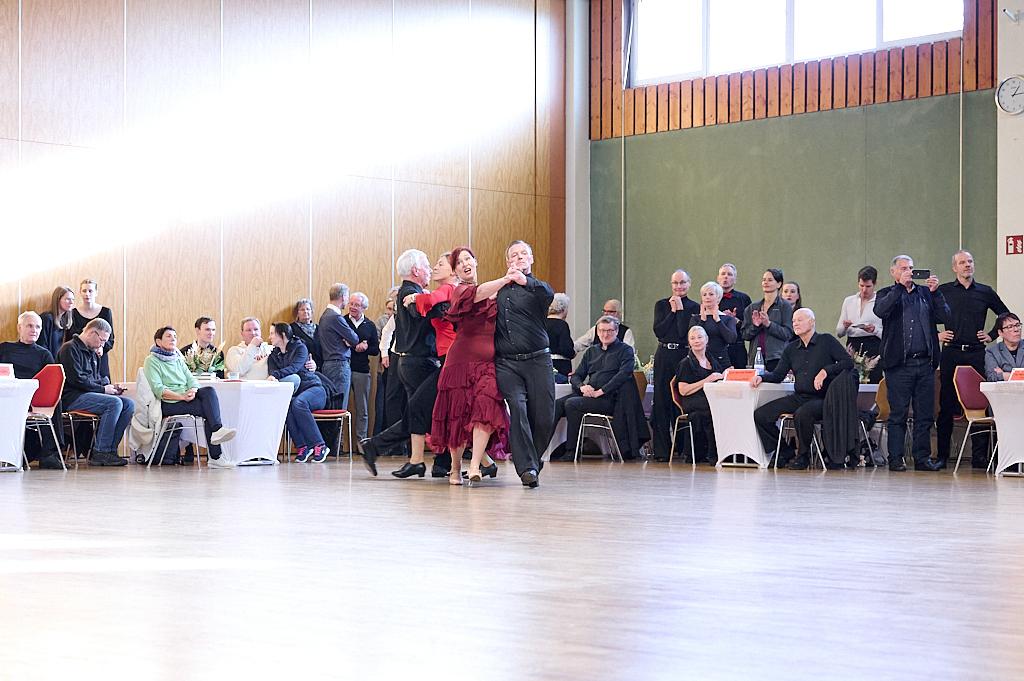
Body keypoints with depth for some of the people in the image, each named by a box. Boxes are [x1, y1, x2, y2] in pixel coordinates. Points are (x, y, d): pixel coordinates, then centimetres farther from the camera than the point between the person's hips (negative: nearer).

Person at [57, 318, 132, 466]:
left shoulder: (92, 352, 22)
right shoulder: (70, 349, -8)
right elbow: (76, 379, -17)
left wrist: (111, 386, 8)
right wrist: (103, 389, -13)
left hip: (90, 394, 9)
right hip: (72, 397, -9)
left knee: (128, 404, -8)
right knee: (114, 403, -28)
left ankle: (110, 449, -12)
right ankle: (100, 453, -26)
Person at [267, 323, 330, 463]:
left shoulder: (300, 347, -2)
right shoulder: (273, 355, 16)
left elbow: (294, 367, -21)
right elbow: (272, 375, 1)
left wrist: (276, 375, -38)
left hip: (313, 388, -4)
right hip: (290, 393, 4)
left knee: (298, 403, -37)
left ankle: (319, 445, -34)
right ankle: (302, 446, -32)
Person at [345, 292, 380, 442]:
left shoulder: (369, 326, 11)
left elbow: (375, 350, 7)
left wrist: (364, 348, -12)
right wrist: (356, 347, -14)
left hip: (362, 371, 3)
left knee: (362, 410, 6)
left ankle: (361, 441, 12)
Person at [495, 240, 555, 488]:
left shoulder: (537, 288, 8)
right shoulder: (499, 289, 17)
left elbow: (548, 294, -18)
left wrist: (525, 281, -35)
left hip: (537, 360, -1)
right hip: (507, 363, 1)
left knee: (544, 417, -3)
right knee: (517, 409, -16)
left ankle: (531, 459, 21)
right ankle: (527, 468, -16)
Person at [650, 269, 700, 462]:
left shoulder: (694, 307, 5)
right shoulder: (661, 305, 12)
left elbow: (685, 332, -8)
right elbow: (658, 331, -2)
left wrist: (680, 309, -5)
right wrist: (673, 310, -2)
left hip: (684, 356, -2)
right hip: (664, 356, 2)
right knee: (661, 401, -1)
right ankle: (662, 450, 3)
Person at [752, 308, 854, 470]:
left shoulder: (827, 341, 1)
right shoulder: (791, 349, 17)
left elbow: (848, 362, -7)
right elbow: (777, 375, 15)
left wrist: (825, 371, -19)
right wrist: (762, 377, -5)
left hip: (822, 399, -6)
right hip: (798, 397, 6)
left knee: (802, 414, -38)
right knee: (760, 415, -8)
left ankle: (803, 455, -13)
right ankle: (785, 452, 6)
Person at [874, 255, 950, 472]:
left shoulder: (925, 293, 16)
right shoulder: (887, 294, 8)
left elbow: (945, 317, 7)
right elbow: (880, 311, -14)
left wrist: (935, 291, -3)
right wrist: (900, 286, -13)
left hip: (925, 362, 3)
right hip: (899, 364, -3)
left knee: (925, 414, 5)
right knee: (898, 414, -2)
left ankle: (923, 458, 11)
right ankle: (896, 459, 3)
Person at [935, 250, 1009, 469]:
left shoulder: (985, 292, 10)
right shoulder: (943, 291, 6)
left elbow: (1006, 315, 20)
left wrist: (991, 335, 10)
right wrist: (935, 334, 3)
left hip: (977, 353, 1)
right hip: (951, 353, -1)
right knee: (946, 404, 0)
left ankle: (979, 455, 2)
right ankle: (942, 456, 5)